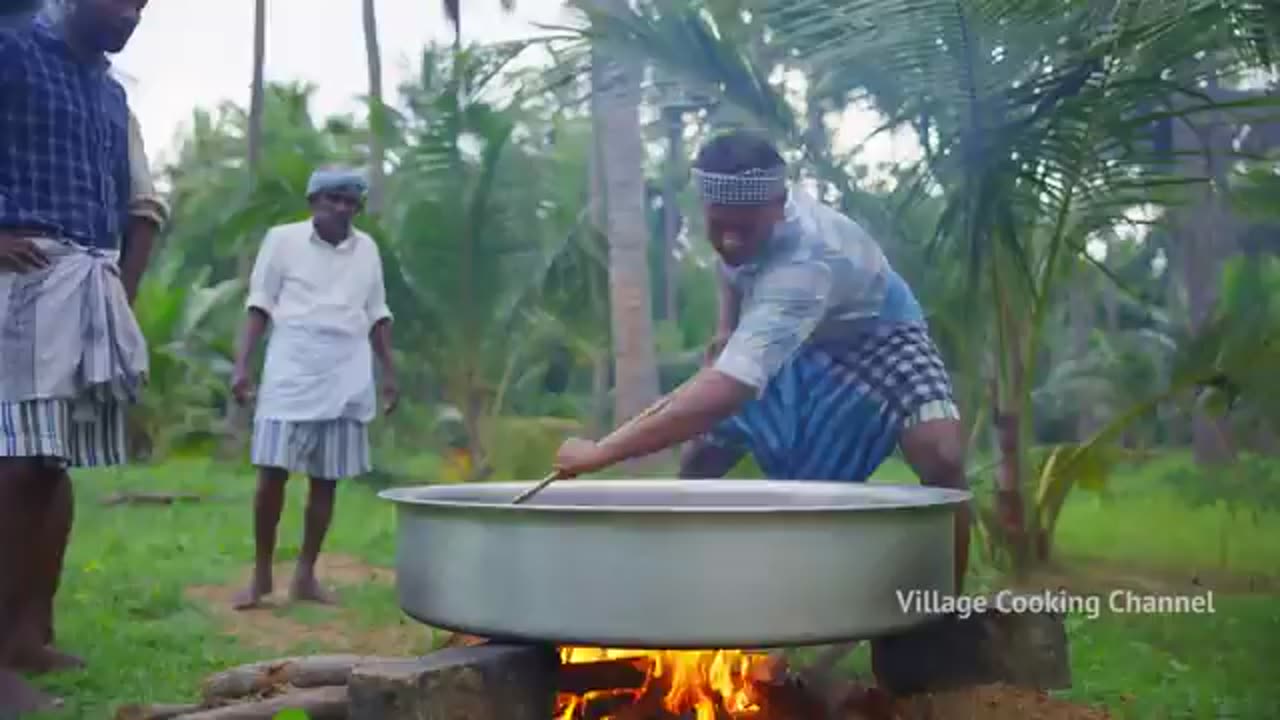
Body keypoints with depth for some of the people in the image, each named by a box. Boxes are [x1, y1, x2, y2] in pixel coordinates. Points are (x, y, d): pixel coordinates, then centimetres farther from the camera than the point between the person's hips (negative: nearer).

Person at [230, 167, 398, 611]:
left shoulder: (367, 248, 10)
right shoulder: (283, 238, 1)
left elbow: (377, 315, 16)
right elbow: (260, 306, 1)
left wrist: (390, 372, 13)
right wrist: (241, 364, -7)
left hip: (347, 379, 3)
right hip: (292, 372, -3)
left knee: (326, 479, 4)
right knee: (272, 473, -6)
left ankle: (305, 576, 13)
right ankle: (261, 575, 8)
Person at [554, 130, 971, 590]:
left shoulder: (808, 258, -47)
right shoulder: (738, 214, -24)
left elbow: (729, 387, -58)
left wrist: (600, 453, -60)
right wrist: (727, 331, -5)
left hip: (871, 339, -6)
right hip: (792, 345, 6)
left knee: (942, 457, -31)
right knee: (698, 459, -2)